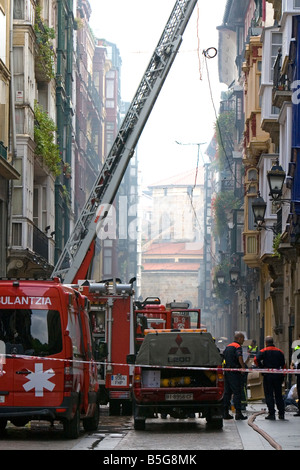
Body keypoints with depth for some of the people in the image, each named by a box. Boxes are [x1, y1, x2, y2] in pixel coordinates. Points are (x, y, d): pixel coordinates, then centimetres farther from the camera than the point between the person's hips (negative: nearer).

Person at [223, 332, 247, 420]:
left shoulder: (227, 347, 17)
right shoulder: (238, 347, -10)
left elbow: (223, 357, 23)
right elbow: (240, 357, -25)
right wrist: (243, 367, -18)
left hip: (227, 371, 8)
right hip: (235, 372, -8)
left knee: (227, 392, 11)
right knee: (237, 392, -6)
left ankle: (225, 413, 11)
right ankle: (238, 412, -9)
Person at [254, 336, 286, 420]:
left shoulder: (263, 351, -2)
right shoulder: (279, 352, 8)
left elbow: (256, 359, -17)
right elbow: (283, 365, 8)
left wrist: (262, 368, -4)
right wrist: (282, 377, 13)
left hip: (267, 375, -3)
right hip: (277, 375, 3)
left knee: (269, 395, 1)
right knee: (278, 395, 10)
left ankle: (271, 414, -5)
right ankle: (281, 414, 9)